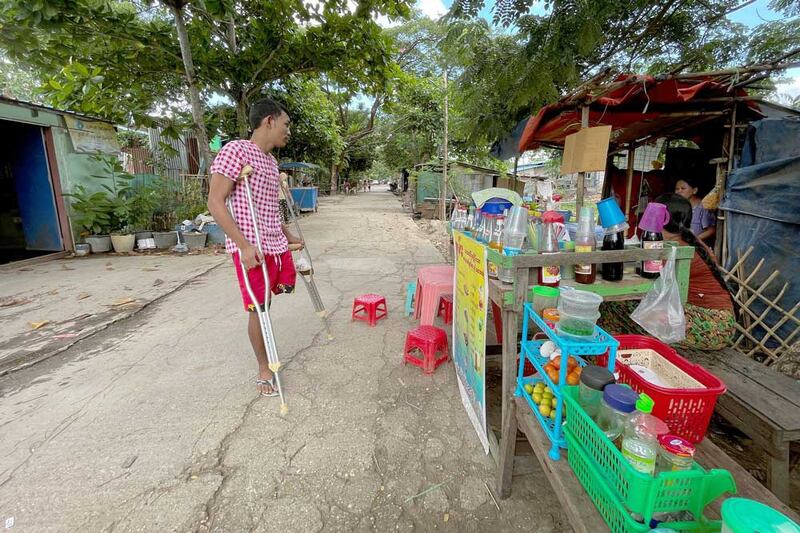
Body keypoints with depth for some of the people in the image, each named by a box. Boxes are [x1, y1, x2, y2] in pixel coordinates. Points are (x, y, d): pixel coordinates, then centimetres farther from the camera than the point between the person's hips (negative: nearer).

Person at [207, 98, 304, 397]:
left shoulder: (271, 161, 15)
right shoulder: (236, 151, -11)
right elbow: (215, 201, -16)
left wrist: (288, 235, 27)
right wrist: (243, 244, -23)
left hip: (276, 244, 8)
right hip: (250, 248, -8)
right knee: (259, 310, 2)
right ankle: (264, 369, 20)